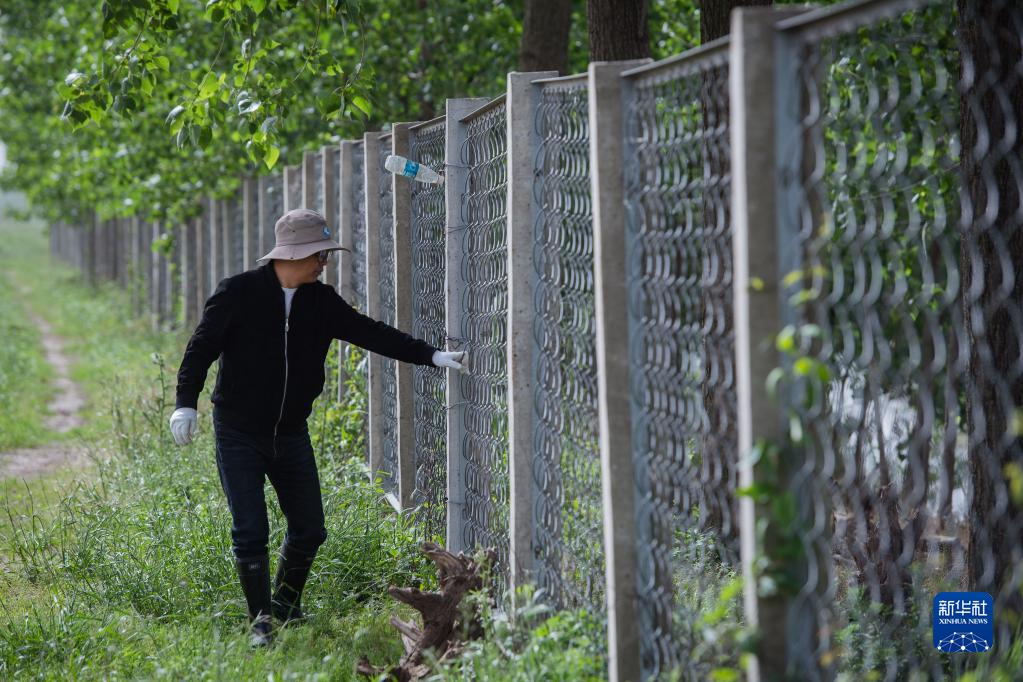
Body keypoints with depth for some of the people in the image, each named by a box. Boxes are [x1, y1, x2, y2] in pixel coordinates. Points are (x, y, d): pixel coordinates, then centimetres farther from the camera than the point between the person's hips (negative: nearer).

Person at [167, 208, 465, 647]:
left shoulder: (320, 301, 4)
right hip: (239, 434, -5)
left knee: (309, 530, 7)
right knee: (250, 533, -9)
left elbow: (370, 333, 3)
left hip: (291, 434, 5)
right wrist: (186, 403, -20)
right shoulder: (238, 293, -11)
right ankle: (260, 620, 5)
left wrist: (431, 355, -4)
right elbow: (201, 348, -10)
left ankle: (286, 605, 30)